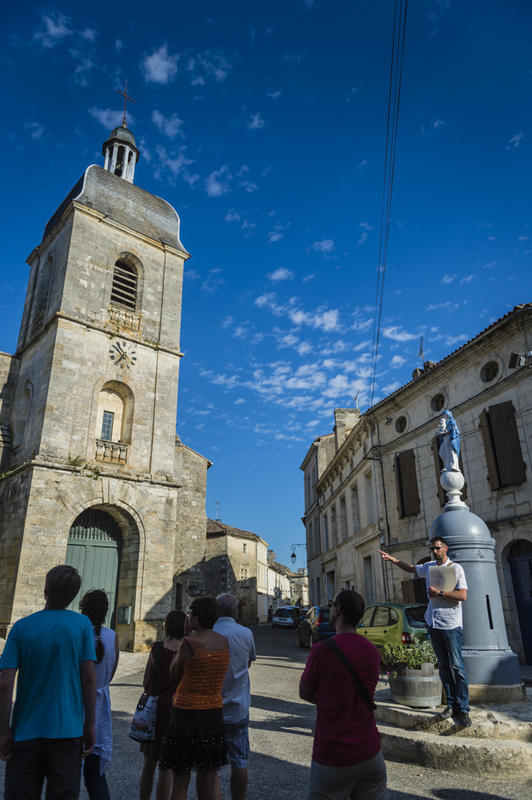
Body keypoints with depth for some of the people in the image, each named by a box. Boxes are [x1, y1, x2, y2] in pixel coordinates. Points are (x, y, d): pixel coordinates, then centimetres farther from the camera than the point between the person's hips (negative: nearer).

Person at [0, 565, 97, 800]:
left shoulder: (21, 627, -3)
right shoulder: (82, 624, -5)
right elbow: (89, 677, -7)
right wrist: (89, 725, 2)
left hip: (26, 732, 1)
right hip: (67, 731, -1)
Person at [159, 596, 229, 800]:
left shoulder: (190, 643, -18)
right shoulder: (224, 642, -1)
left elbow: (174, 673, -4)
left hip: (186, 715, -5)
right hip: (214, 715, 6)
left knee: (180, 781, 11)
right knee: (211, 778, 19)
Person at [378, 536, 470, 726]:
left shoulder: (455, 568, -6)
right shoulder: (429, 567, 12)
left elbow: (463, 596, -15)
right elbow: (412, 568, 30)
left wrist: (439, 592, -16)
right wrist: (392, 559, 22)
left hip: (451, 624, -6)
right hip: (433, 622, 6)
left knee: (457, 666, -8)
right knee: (443, 666, 9)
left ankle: (463, 710, -3)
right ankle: (452, 705, 16)